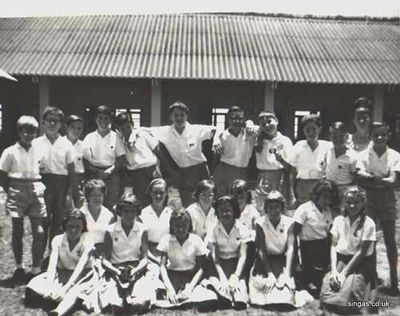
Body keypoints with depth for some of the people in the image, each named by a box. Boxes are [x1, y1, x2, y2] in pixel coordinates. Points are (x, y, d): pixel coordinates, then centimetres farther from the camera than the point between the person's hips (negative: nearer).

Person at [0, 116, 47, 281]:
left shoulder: (38, 150, 5)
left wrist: (41, 188, 1)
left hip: (36, 192, 2)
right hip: (17, 193, -1)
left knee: (39, 232, -4)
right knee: (17, 232, 7)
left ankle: (36, 269, 8)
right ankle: (19, 267, 25)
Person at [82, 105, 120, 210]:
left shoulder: (116, 137, 6)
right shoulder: (89, 137, 10)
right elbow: (85, 160, 8)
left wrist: (109, 171, -10)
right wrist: (95, 170, -8)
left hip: (111, 175, -1)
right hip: (94, 175, 1)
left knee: (111, 205, -6)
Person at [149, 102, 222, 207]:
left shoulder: (196, 130, -11)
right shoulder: (165, 132, -7)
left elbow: (214, 130, -1)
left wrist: (216, 142, -19)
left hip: (200, 169, -1)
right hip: (183, 173, 1)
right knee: (187, 206, 8)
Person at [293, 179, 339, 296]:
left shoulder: (329, 211, 7)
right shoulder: (304, 209, -9)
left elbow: (330, 235, 10)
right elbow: (294, 235, -11)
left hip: (324, 247, 5)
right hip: (308, 247, -4)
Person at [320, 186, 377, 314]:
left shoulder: (368, 223, -10)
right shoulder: (339, 220, 4)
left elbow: (361, 252, -12)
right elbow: (333, 246, 1)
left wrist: (344, 273, -15)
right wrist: (334, 270, -12)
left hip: (360, 264, -3)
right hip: (340, 260, 3)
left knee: (344, 300, -21)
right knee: (326, 296, -17)